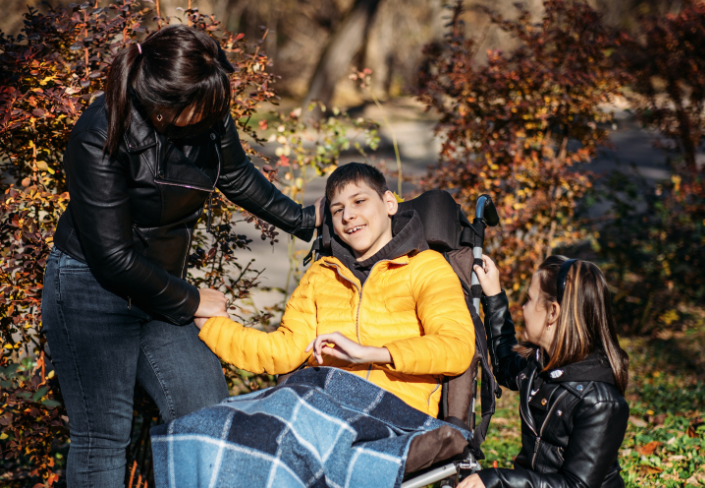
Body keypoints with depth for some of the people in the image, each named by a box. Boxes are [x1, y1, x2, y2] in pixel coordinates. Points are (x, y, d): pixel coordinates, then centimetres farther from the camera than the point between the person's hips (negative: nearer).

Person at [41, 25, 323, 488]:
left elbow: (236, 176, 15)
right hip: (92, 290, -6)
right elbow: (113, 257, -21)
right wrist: (190, 301, -12)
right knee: (102, 434, -8)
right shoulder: (100, 138, -25)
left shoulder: (210, 115, -8)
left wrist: (302, 221, 24)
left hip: (160, 289, 6)